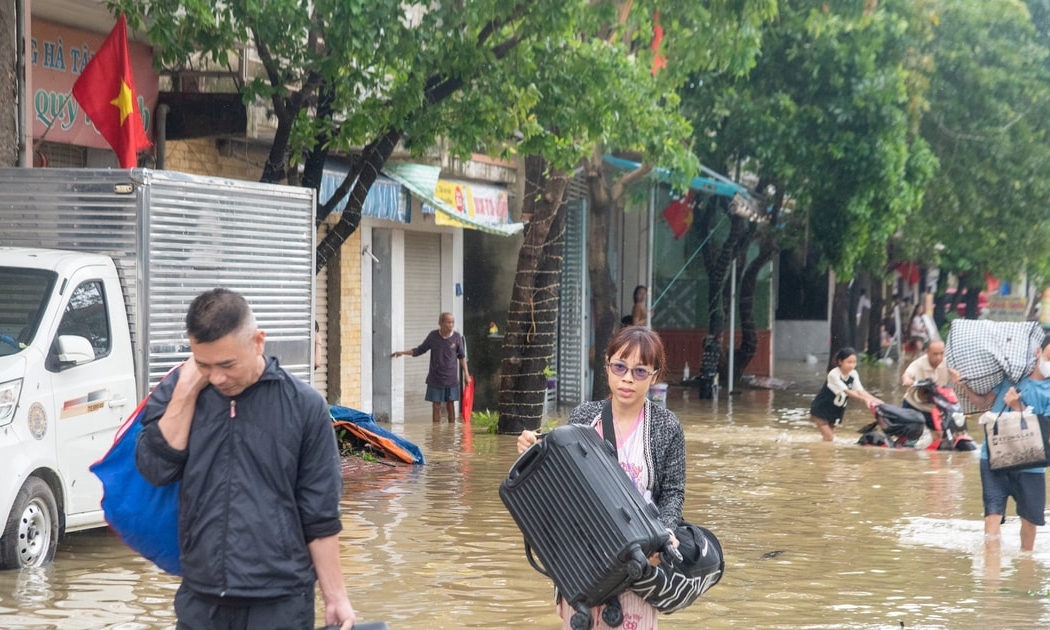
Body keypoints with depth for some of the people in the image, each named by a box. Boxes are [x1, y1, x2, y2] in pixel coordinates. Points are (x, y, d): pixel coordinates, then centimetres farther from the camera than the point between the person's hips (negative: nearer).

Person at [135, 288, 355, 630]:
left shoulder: (304, 406, -3)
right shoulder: (178, 392, 4)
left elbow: (320, 516, -1)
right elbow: (156, 467, -10)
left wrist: (335, 597, -2)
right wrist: (187, 389, -11)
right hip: (199, 600, 2)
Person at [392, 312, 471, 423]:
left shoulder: (457, 337, -4)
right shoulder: (433, 336, -5)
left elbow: (461, 356, 6)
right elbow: (420, 350, 6)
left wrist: (466, 373, 4)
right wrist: (403, 352, 0)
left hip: (451, 379, 0)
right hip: (435, 379, 0)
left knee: (450, 405, 5)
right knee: (436, 406, 3)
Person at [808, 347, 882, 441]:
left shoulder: (854, 374, -6)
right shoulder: (833, 374, -26)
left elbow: (860, 391, -16)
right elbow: (847, 391, -33)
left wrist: (874, 399, -32)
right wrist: (864, 399, -42)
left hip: (836, 411, 6)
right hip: (821, 409, -6)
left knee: (830, 437, 10)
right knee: (828, 438, -14)